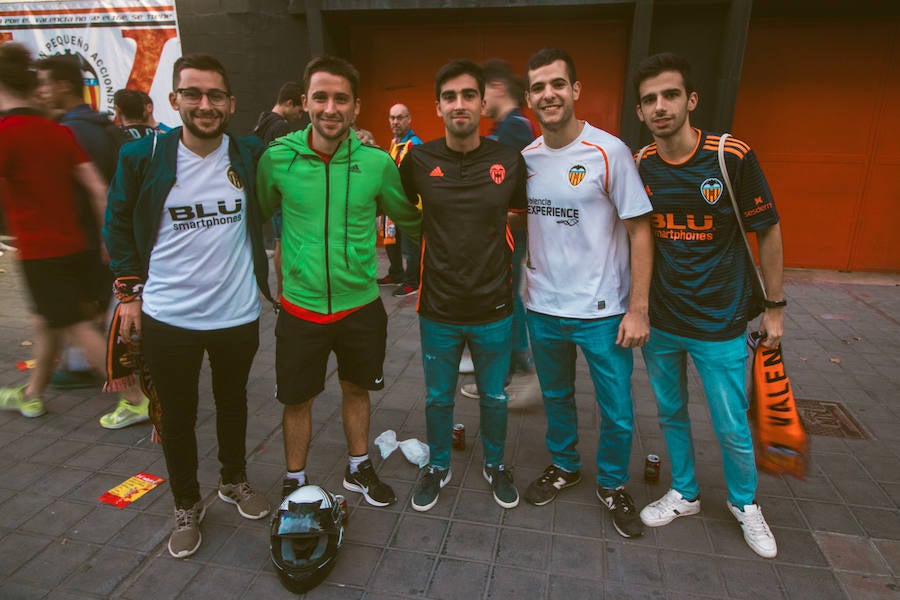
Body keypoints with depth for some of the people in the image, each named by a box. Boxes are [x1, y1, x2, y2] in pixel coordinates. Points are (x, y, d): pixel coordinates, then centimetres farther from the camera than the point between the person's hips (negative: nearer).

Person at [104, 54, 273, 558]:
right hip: (167, 317, 0)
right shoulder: (141, 156, -7)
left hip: (237, 314, 1)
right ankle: (187, 506, 35)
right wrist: (129, 292, 1)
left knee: (233, 403, 20)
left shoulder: (251, 155, -5)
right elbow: (119, 226, 3)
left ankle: (235, 481, 44)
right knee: (177, 417, 13)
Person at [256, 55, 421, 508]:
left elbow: (409, 220, 7)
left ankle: (358, 469, 42)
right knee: (297, 399, 13)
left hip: (361, 304, 1)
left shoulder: (377, 162, -8)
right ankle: (294, 482, 37)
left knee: (356, 389, 19)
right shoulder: (277, 158, -9)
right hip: (300, 306, -1)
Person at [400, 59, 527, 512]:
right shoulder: (418, 161, -7)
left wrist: (495, 224, -1)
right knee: (438, 398, 17)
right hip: (438, 309, 0)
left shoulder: (510, 160, -6)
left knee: (494, 397, 18)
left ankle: (495, 465, 44)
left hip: (494, 308, 1)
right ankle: (438, 466, 42)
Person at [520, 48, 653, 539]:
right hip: (543, 308, 4)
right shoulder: (525, 158, 2)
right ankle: (563, 467, 44)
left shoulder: (608, 152, -11)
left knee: (617, 413, 8)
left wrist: (638, 309, -13)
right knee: (555, 397, 21)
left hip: (602, 312, -3)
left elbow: (639, 230, -10)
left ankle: (611, 484, 34)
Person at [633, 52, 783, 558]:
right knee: (671, 414, 17)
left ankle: (745, 503, 37)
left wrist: (776, 307, 0)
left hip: (719, 322, -2)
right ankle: (685, 493, 40)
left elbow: (768, 231, -3)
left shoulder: (733, 157, -13)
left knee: (733, 428, 8)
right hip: (659, 320, 3)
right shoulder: (637, 167, -5)